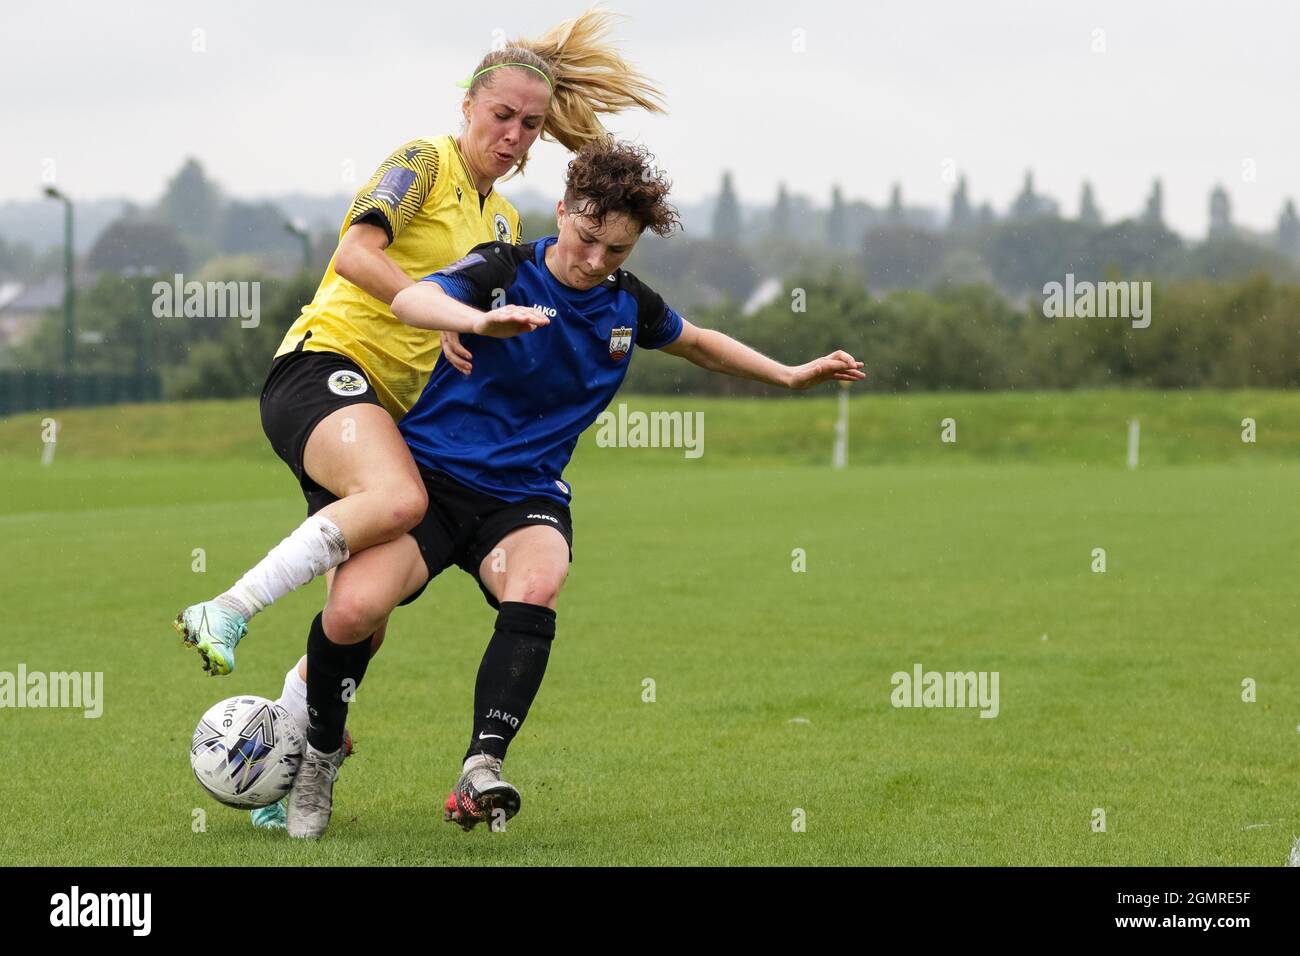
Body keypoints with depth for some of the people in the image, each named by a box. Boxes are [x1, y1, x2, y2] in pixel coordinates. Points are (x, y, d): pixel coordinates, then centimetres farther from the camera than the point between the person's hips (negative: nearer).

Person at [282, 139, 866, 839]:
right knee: (353, 610, -27)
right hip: (431, 473, -3)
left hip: (525, 497, 3)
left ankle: (481, 772, -42)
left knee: (535, 590, -34)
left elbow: (696, 342, 30)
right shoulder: (501, 271, -10)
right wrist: (483, 319, -53)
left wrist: (791, 375, 29)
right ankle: (319, 753, 2)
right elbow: (410, 301, -33)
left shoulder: (628, 304, 6)